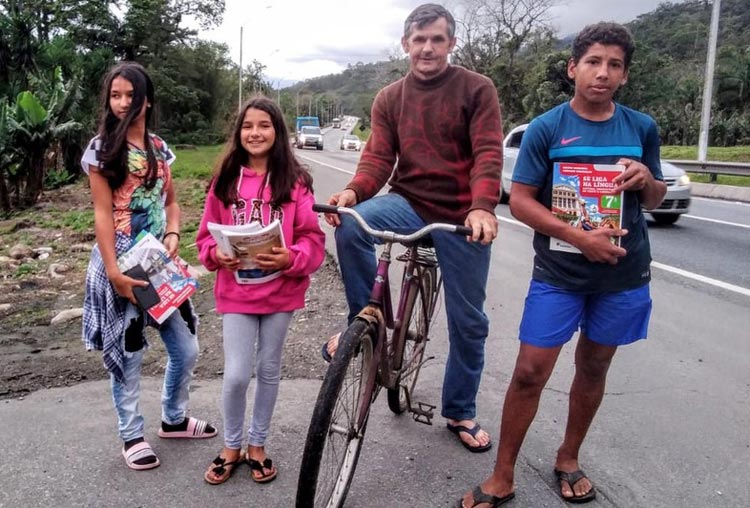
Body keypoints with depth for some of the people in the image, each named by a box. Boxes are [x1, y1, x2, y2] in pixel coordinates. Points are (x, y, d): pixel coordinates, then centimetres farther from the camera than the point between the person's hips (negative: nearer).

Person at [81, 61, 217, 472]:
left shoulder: (159, 148, 8)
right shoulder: (102, 149, -7)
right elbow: (102, 214, -11)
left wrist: (172, 234, -8)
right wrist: (113, 273, -17)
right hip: (120, 263, -5)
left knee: (186, 350, 10)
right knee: (127, 354, 6)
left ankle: (174, 419, 32)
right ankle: (132, 435, 25)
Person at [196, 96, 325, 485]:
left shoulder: (295, 181, -6)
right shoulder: (224, 181, 1)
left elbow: (313, 239, -7)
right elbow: (206, 235, 5)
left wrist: (289, 259, -24)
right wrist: (216, 255, -15)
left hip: (280, 290, 0)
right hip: (236, 292, 1)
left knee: (269, 371, 13)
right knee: (236, 375, -1)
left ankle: (257, 444, 33)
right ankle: (231, 446, 25)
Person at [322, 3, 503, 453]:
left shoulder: (478, 89, -4)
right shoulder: (389, 99, 6)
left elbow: (488, 153, -15)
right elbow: (378, 157, -2)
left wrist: (482, 207, -33)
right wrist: (353, 191, -24)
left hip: (464, 218, -1)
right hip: (409, 203, 2)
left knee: (469, 322, 7)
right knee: (350, 226, -31)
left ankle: (461, 412, 29)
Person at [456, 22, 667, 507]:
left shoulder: (642, 128, 3)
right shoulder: (546, 129, -6)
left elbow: (654, 201, 12)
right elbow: (520, 201, -9)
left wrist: (646, 180, -12)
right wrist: (579, 237, -20)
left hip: (624, 273, 3)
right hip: (558, 273, -3)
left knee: (593, 368, 15)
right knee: (529, 373, -3)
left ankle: (568, 459, 36)